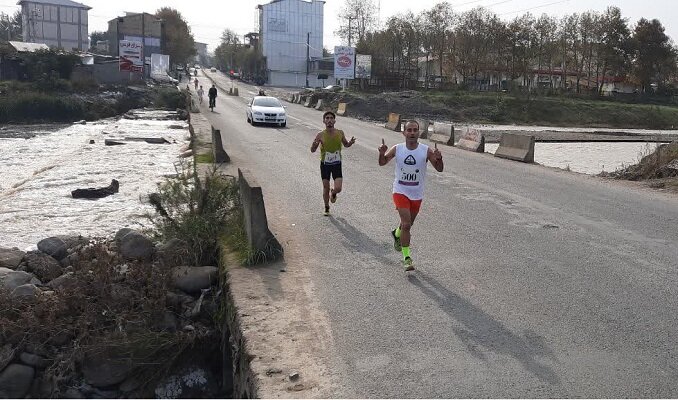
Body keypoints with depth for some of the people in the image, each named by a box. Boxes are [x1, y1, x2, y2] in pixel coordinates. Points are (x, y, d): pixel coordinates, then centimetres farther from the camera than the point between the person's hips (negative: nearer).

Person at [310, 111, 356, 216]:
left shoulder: (340, 133, -5)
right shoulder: (320, 135, -10)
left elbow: (345, 144, 13)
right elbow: (312, 150, -5)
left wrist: (350, 143, -10)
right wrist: (314, 145, -28)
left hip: (337, 164, 1)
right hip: (325, 164, -1)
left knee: (338, 188, -10)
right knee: (326, 188, 6)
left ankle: (333, 193, 28)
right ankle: (327, 208, 29)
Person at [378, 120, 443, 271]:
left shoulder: (426, 151, -10)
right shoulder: (397, 149, -8)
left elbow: (439, 169, -9)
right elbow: (382, 163, 2)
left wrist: (439, 159, -30)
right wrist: (382, 153, -20)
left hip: (417, 194, 2)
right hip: (400, 191, -2)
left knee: (408, 224, 20)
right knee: (406, 224, -15)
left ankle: (397, 234, 55)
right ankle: (407, 257, -6)